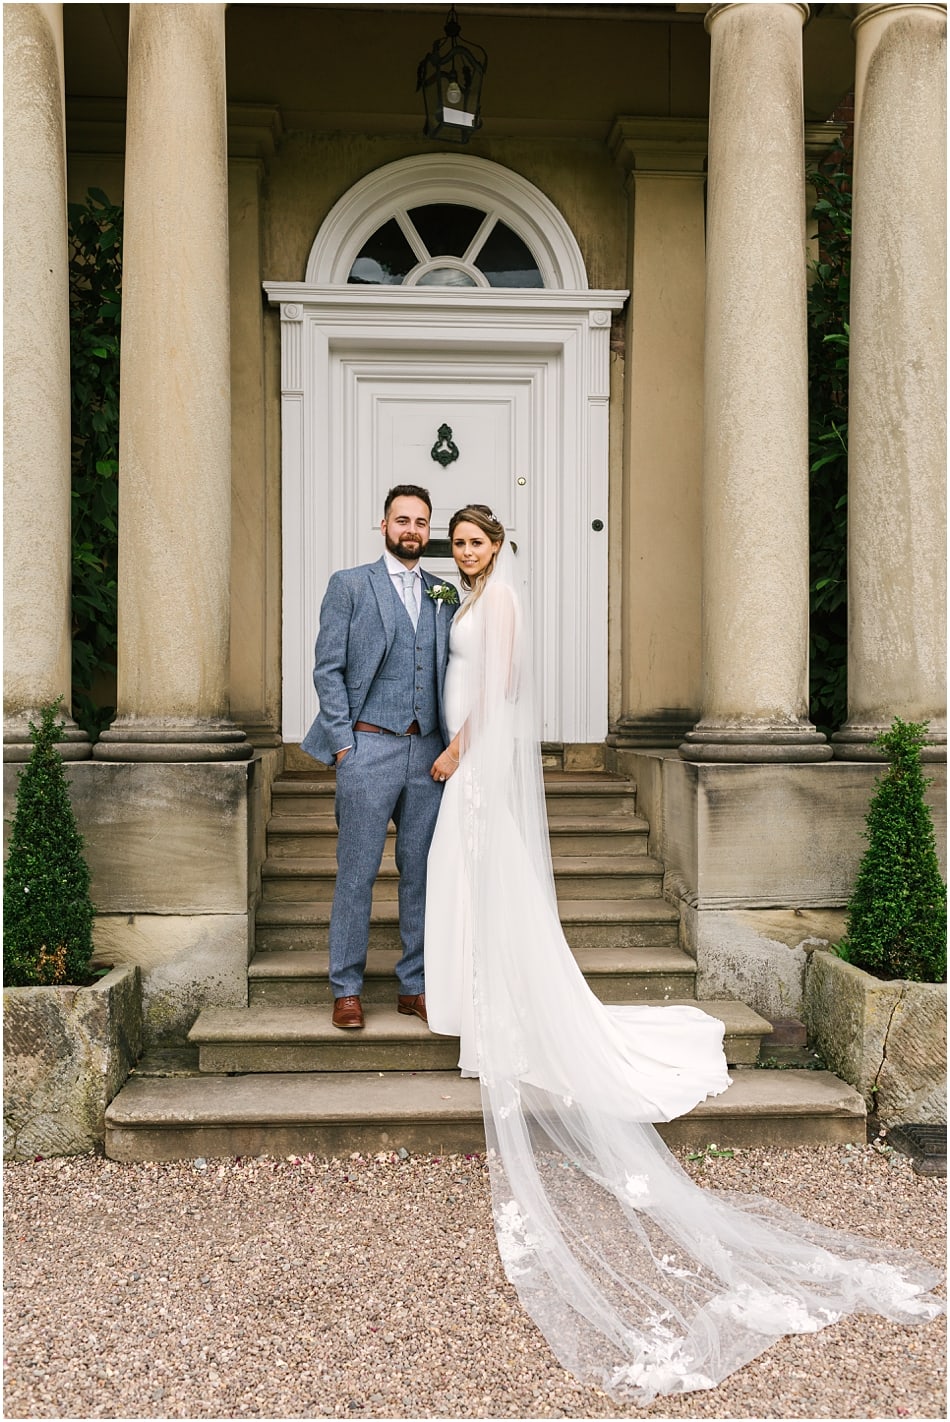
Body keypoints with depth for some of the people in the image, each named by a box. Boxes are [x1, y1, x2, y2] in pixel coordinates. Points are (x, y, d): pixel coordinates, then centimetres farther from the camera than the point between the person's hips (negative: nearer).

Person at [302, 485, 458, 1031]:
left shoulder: (445, 596, 14)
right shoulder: (349, 585, 4)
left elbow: (450, 675, 14)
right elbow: (328, 669, -1)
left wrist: (453, 745, 4)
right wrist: (342, 742, -8)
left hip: (429, 751, 4)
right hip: (369, 747, -3)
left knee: (423, 873, 8)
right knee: (357, 874, 1)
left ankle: (416, 985, 19)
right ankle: (347, 991, 13)